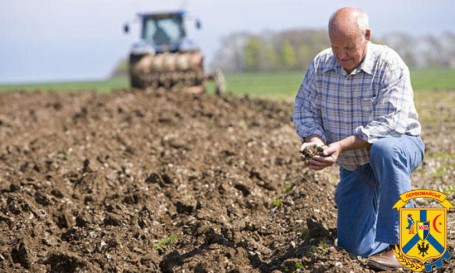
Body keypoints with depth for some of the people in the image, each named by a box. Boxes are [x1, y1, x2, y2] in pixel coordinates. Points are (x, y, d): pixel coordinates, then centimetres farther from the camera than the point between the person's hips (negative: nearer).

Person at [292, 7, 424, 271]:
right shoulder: (321, 65, -7)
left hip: (399, 146, -5)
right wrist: (315, 139, -26)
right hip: (354, 165, 5)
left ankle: (394, 244, -35)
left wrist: (342, 145, -39)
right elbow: (304, 109, -4)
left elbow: (391, 123, -30)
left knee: (384, 150, -43)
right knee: (353, 247, 2)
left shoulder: (389, 64, -22)